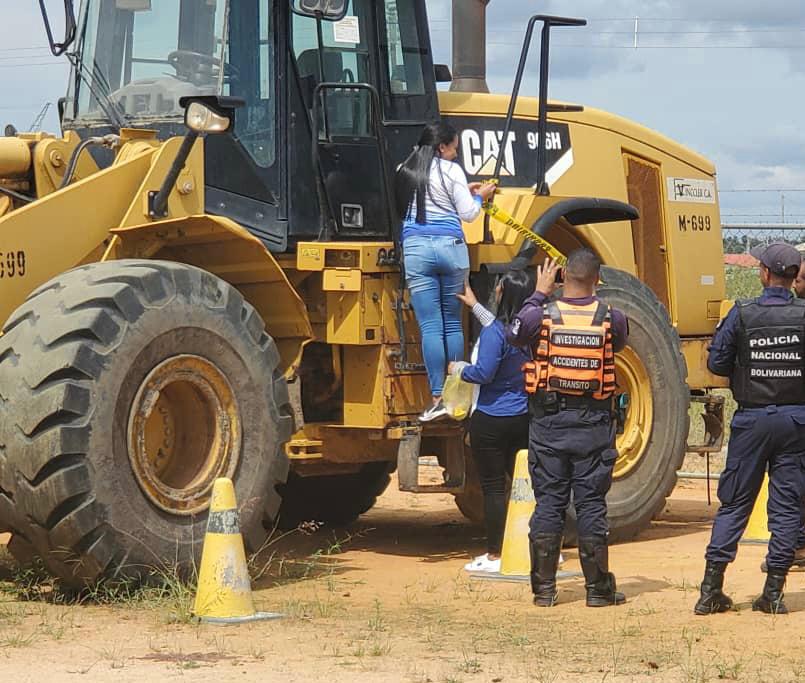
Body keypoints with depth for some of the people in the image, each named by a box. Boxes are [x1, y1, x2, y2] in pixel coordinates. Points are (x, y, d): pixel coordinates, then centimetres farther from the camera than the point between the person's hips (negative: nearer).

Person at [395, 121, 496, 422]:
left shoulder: (404, 172, 11)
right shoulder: (451, 171, 0)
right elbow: (468, 214, 1)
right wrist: (478, 196, 21)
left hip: (416, 249, 1)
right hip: (451, 247, -1)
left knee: (430, 327, -3)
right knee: (453, 323, 11)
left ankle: (438, 398, -9)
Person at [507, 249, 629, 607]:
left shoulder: (542, 315, -10)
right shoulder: (611, 318, -8)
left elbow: (513, 335, 10)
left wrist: (539, 294, 16)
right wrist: (591, 298, 17)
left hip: (548, 421, 0)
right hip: (593, 423, 0)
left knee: (548, 502, 7)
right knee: (591, 504, 5)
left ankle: (544, 587, 9)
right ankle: (598, 587, 8)